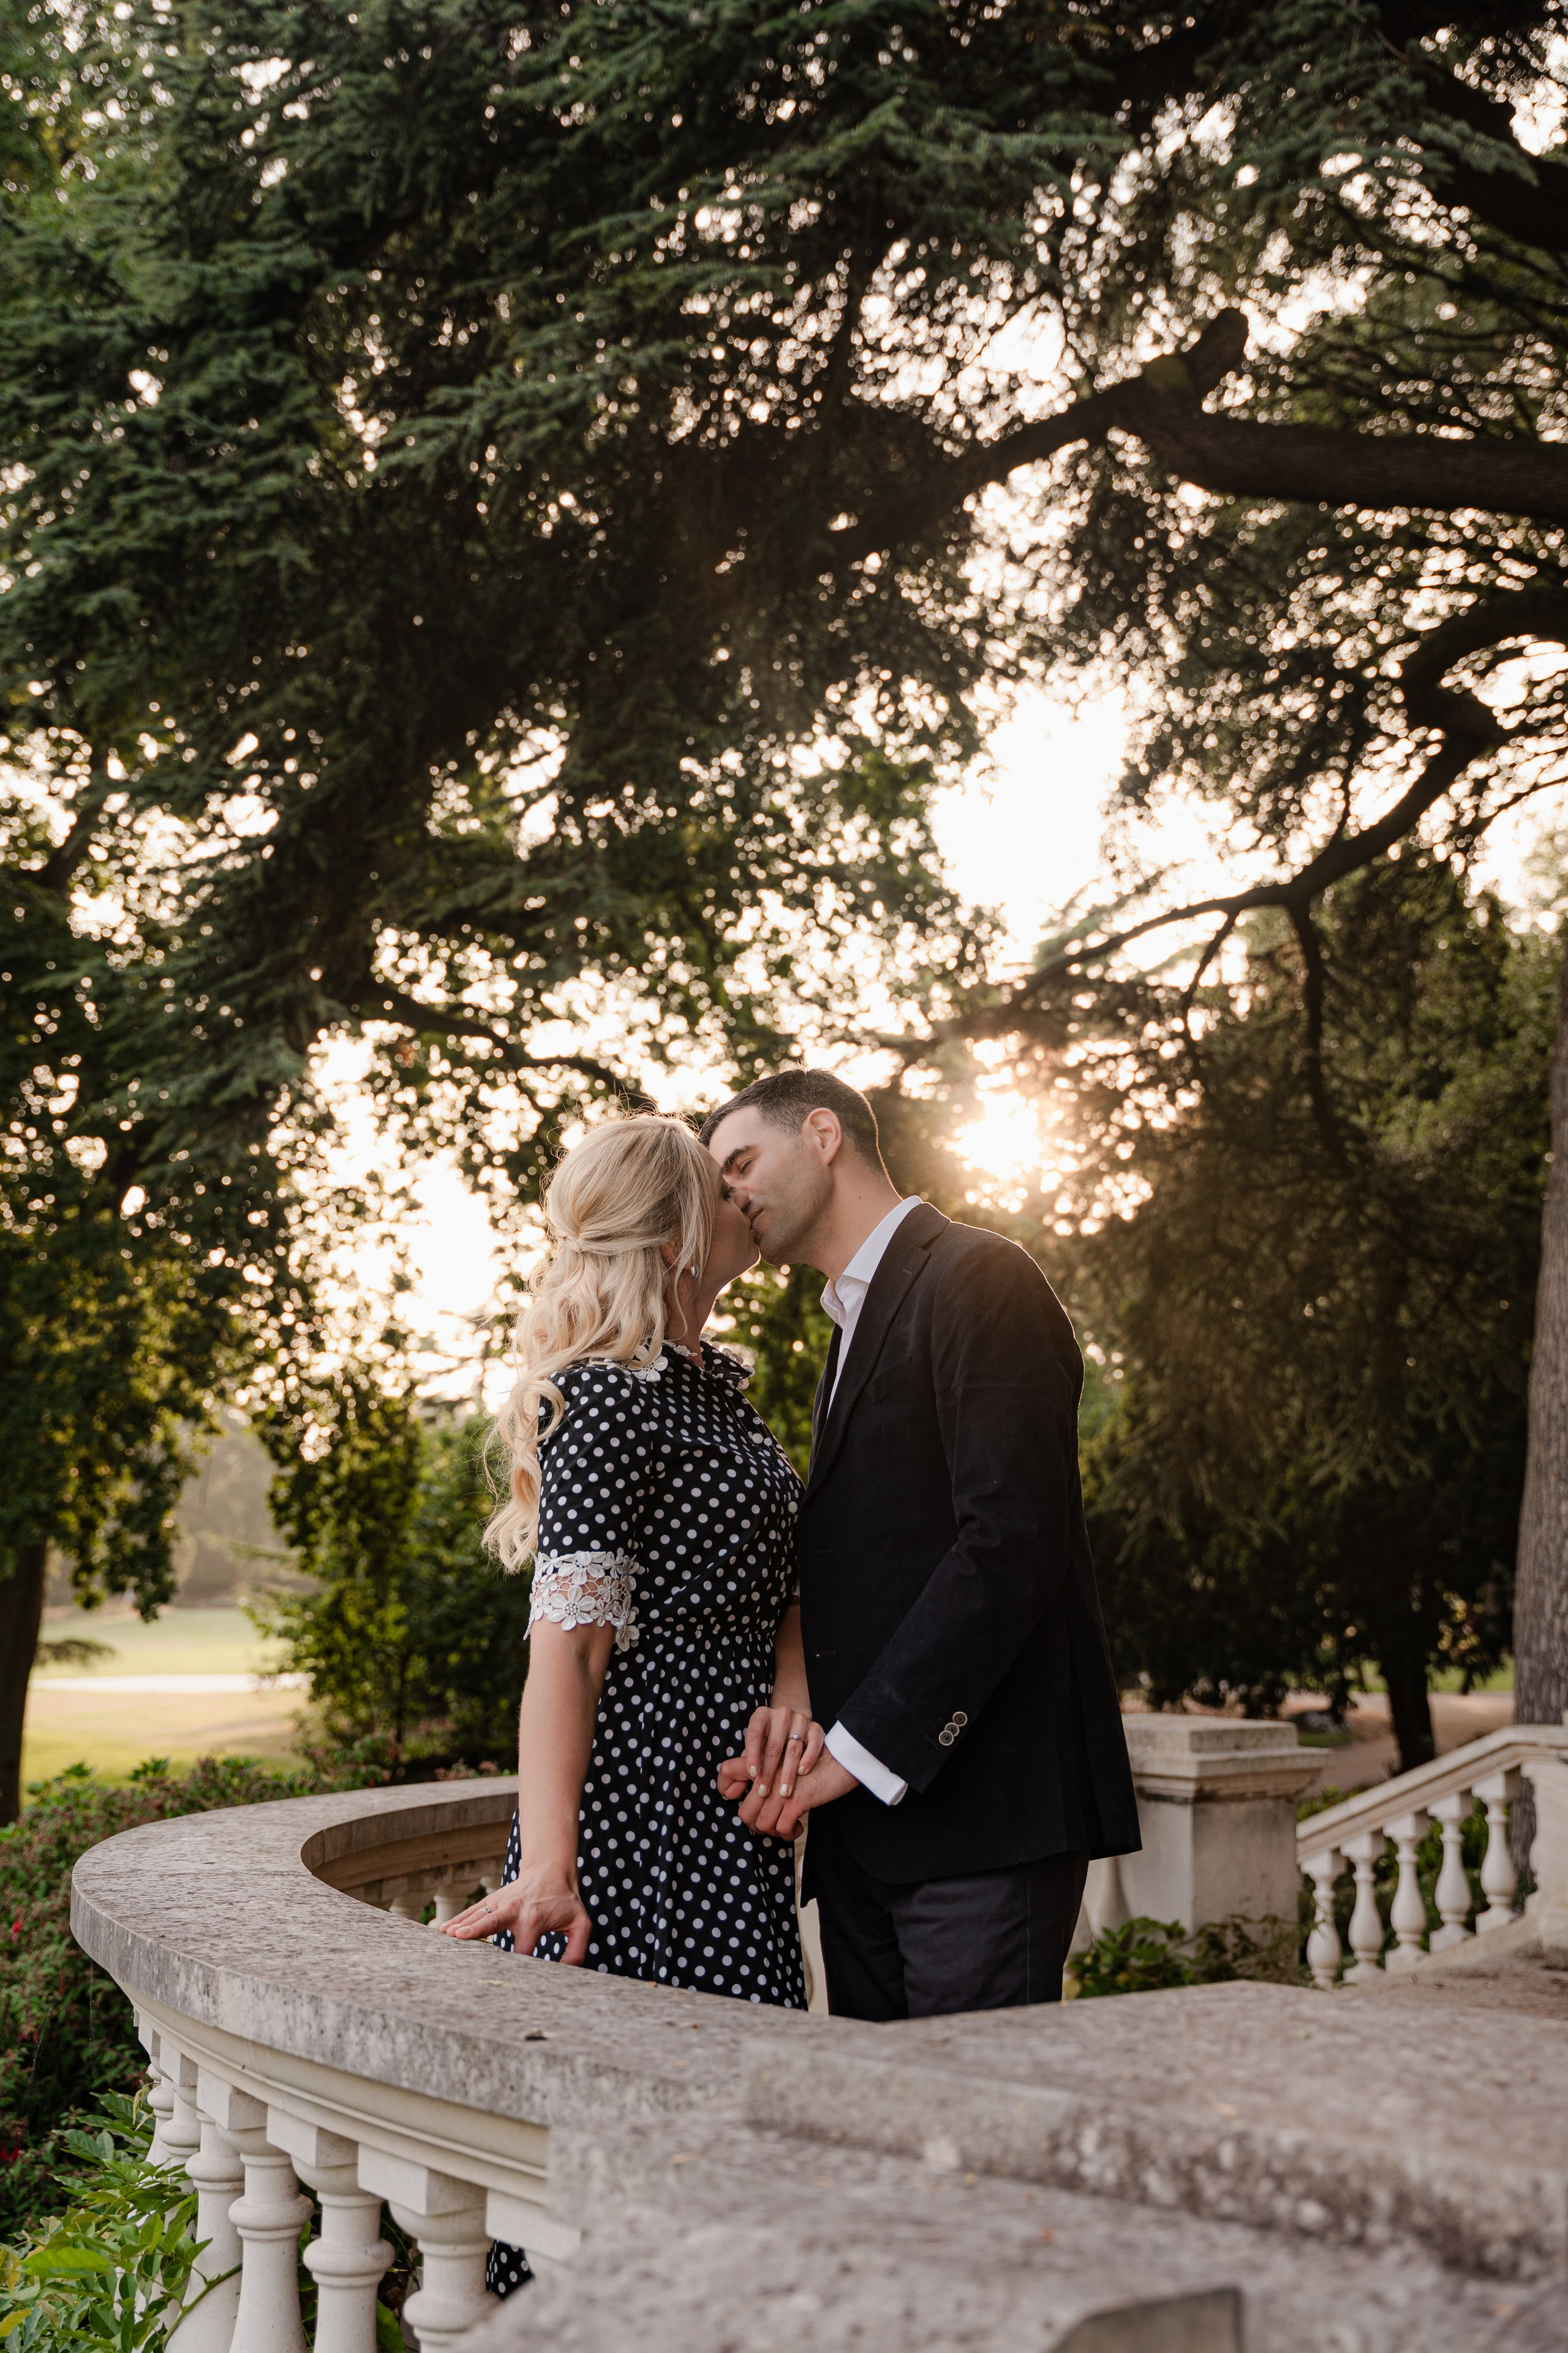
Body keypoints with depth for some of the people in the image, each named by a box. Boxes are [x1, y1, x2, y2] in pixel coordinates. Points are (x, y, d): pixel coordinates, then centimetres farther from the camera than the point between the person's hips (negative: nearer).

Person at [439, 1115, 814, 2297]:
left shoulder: (715, 1383, 15)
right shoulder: (608, 1398, -14)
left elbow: (774, 1579, 16)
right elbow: (565, 1643, -20)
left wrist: (792, 1690, -6)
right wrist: (547, 1866, -26)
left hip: (729, 1803, 9)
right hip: (639, 1793, -9)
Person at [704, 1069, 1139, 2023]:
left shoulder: (979, 1280, -6)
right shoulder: (858, 1321, 24)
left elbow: (1011, 1543, -17)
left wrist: (862, 1749, -16)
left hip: (979, 1801, -9)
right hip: (868, 1808, 9)